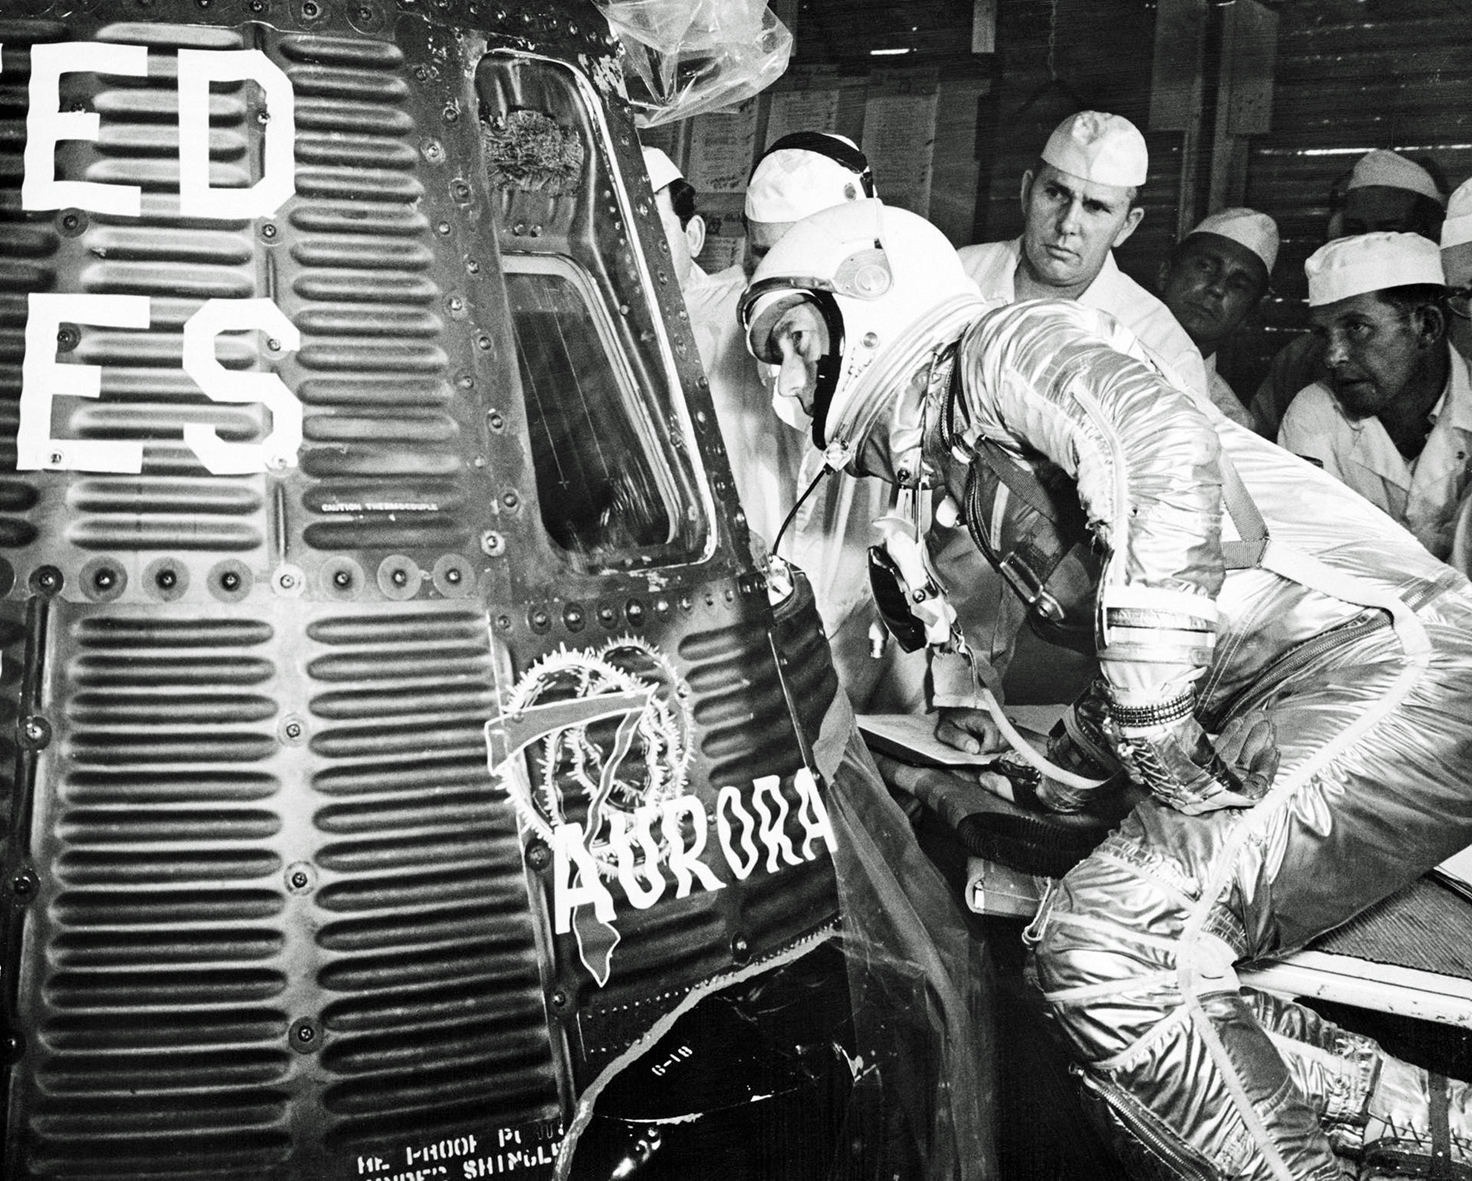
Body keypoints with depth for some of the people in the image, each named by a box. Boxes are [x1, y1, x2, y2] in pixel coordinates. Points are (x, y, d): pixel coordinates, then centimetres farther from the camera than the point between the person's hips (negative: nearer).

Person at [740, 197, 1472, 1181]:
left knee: (1104, 943, -19)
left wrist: (1154, 722, -23)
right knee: (1147, 986, 3)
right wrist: (1036, 772, 24)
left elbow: (1166, 443, -25)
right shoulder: (964, 457, 26)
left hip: (1381, 650, -9)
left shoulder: (1000, 345, -2)